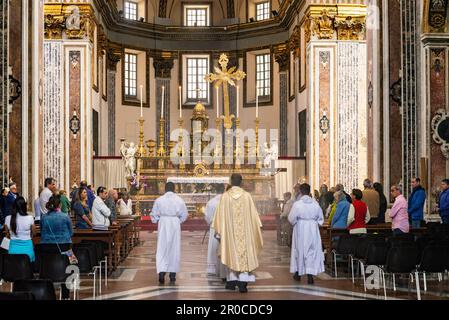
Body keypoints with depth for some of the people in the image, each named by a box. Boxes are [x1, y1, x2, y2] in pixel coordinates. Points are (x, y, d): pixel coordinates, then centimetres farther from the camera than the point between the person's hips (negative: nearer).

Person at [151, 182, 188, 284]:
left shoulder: (159, 200, -5)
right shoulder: (179, 200, -4)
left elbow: (154, 214, 0)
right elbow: (184, 214, 1)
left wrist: (157, 221, 17)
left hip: (163, 225, 0)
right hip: (175, 225, 1)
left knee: (162, 249, 4)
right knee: (174, 249, 10)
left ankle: (161, 271, -12)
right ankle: (172, 274, 16)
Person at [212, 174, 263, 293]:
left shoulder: (225, 196, -4)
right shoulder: (247, 195, -4)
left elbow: (220, 215, -1)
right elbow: (253, 214, -1)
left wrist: (218, 230, 8)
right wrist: (256, 229, 9)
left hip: (229, 230, 1)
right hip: (244, 230, -1)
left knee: (231, 254, 12)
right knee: (244, 253, 2)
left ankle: (231, 281, 17)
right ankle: (242, 283, -6)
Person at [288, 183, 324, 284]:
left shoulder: (297, 204, -14)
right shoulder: (315, 204, -5)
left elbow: (291, 218, -8)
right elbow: (321, 218, 4)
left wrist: (295, 223, 11)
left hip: (300, 230, -1)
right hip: (313, 230, 1)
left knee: (299, 250, 13)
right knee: (312, 251, 5)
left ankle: (298, 273, 26)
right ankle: (310, 275, -3)